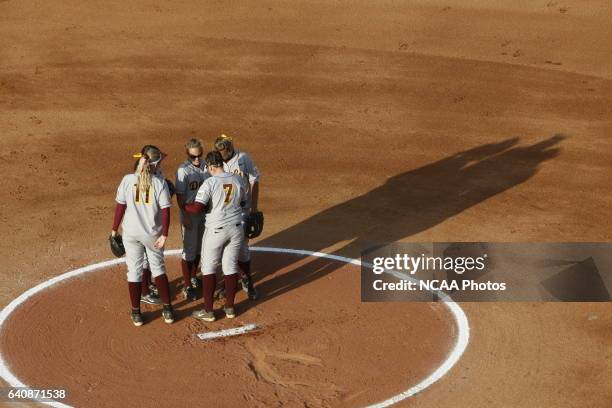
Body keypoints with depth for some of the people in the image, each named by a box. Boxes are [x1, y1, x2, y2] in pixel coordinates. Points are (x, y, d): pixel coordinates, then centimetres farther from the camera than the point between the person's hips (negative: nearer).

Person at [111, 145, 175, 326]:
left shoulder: (128, 180, -9)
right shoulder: (160, 183, -11)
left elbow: (120, 207, -5)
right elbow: (165, 211, -12)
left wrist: (114, 229, 5)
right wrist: (164, 235, -7)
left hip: (131, 233, 0)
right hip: (153, 233, 0)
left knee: (134, 270, 11)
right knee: (158, 268, 17)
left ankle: (136, 313, 16)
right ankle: (168, 310, 19)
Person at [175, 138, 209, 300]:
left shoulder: (205, 165, 0)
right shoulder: (183, 170, -18)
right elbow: (179, 195, -16)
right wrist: (185, 216, -19)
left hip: (204, 212, 6)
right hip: (189, 214, -6)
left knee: (199, 247, 18)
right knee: (189, 249, 1)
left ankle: (192, 277, 36)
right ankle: (187, 285, 11)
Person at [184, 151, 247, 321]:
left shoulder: (210, 183, -17)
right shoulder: (238, 180, 0)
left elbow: (197, 208, -23)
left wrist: (184, 206, -4)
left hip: (216, 230, -5)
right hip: (236, 229, 5)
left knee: (209, 267, 7)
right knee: (231, 266, 14)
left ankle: (208, 311, 9)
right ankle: (230, 308, 21)